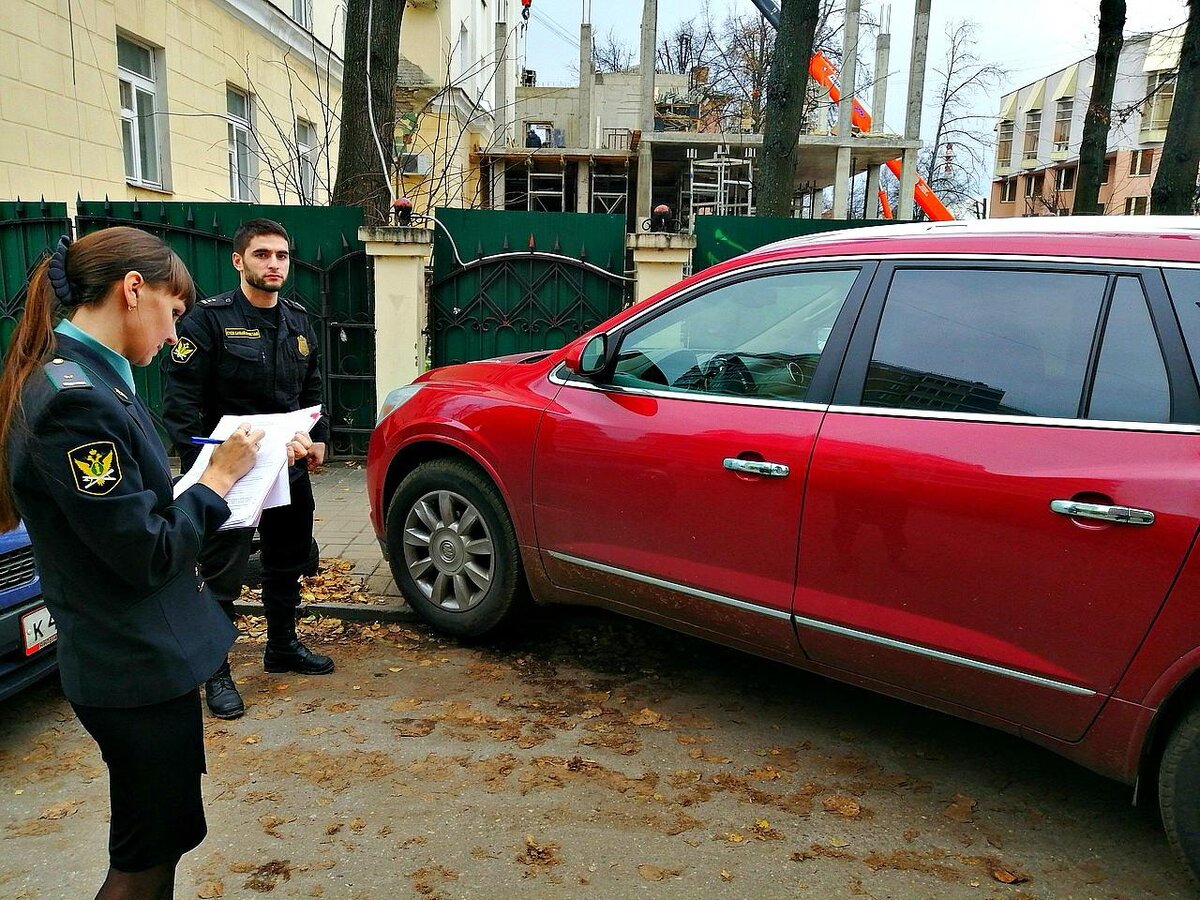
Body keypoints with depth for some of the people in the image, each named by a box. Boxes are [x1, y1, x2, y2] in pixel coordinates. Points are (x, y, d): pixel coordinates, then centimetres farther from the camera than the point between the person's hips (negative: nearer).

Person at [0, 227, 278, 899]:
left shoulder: (84, 378, 7)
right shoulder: (74, 400, -24)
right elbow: (147, 554, -23)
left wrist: (210, 483, -1)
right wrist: (220, 476, -12)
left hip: (142, 658, 10)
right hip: (138, 669, -10)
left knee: (167, 833, 24)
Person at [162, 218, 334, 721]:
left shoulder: (297, 321, 9)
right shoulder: (209, 320, -11)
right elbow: (180, 400, -14)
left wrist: (317, 438, 7)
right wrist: (202, 466, -19)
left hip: (290, 468, 7)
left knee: (288, 564, 18)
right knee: (224, 576, 0)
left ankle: (283, 647, 36)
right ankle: (216, 673, 15)